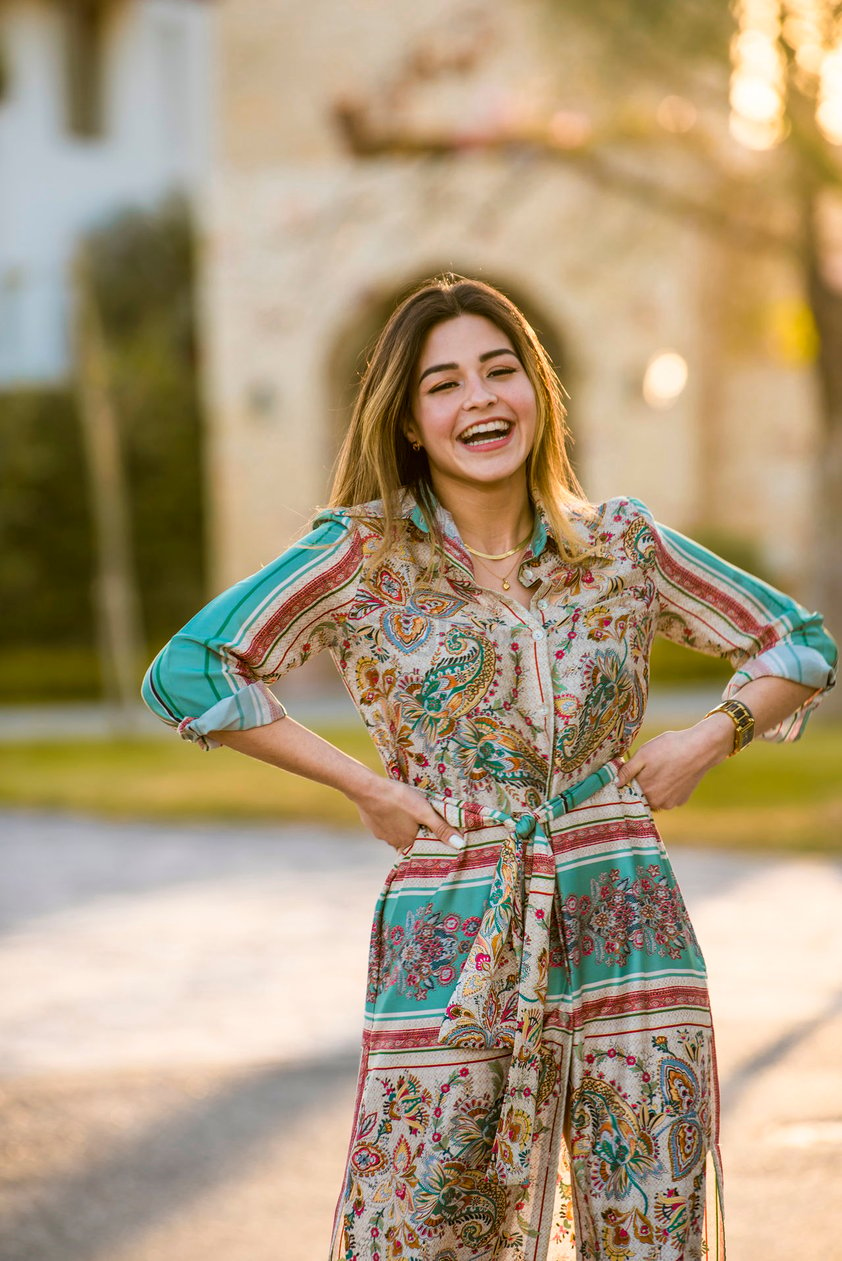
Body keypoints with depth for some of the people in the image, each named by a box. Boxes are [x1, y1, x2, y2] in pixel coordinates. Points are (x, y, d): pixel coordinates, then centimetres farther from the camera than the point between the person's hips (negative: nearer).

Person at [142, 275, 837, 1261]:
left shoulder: (625, 547, 7)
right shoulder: (364, 558, -1)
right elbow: (188, 672, -9)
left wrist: (707, 740, 0)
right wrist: (363, 787, -8)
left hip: (626, 937, 2)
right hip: (449, 951, -2)